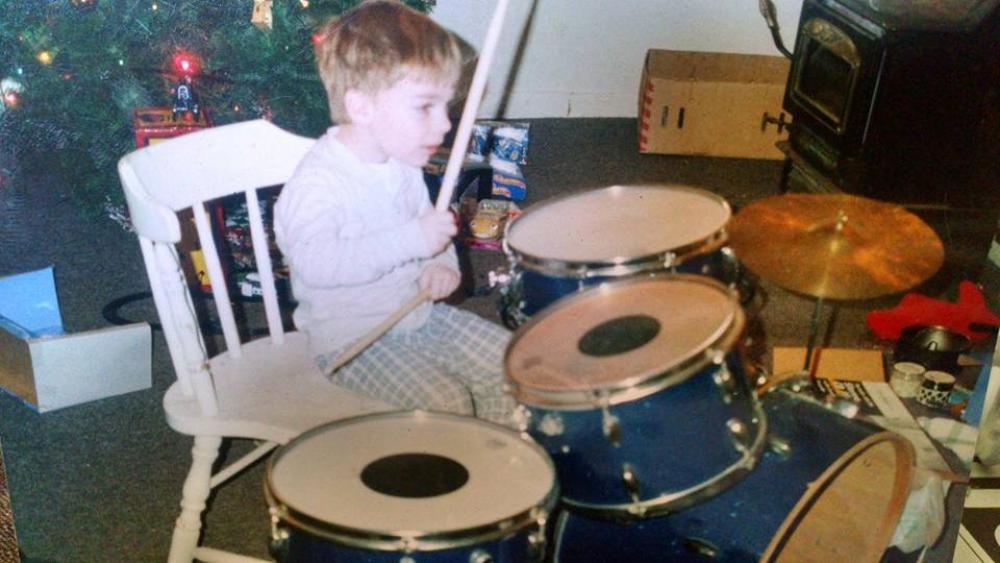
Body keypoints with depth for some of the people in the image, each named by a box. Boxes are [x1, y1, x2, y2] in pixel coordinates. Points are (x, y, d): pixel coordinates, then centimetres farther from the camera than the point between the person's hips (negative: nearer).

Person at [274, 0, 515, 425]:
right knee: (446, 406, -23)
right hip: (353, 340, -8)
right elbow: (315, 264, -38)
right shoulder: (318, 181, -24)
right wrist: (411, 240, -40)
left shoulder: (403, 165, 2)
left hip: (419, 313, 8)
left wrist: (441, 263, -6)